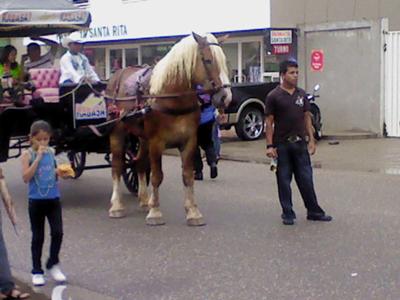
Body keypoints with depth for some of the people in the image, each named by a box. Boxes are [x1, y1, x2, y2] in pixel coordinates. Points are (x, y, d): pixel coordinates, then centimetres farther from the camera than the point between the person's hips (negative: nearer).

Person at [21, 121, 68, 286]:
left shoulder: (51, 152, 5)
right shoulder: (27, 155, -8)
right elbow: (26, 177, -20)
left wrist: (60, 173, -5)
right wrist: (38, 157, -23)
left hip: (53, 199, 3)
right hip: (36, 200, -3)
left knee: (57, 232, -4)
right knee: (38, 237, 6)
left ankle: (53, 264, 16)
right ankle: (37, 271, 18)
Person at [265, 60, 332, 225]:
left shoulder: (301, 94, 8)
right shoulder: (273, 96, -5)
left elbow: (307, 117, 12)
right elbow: (269, 122, -6)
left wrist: (311, 140, 6)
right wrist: (270, 146, -11)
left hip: (300, 143, 3)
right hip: (282, 145, -3)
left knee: (306, 179, 7)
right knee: (284, 180, 4)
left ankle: (314, 211, 16)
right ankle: (288, 214, 14)